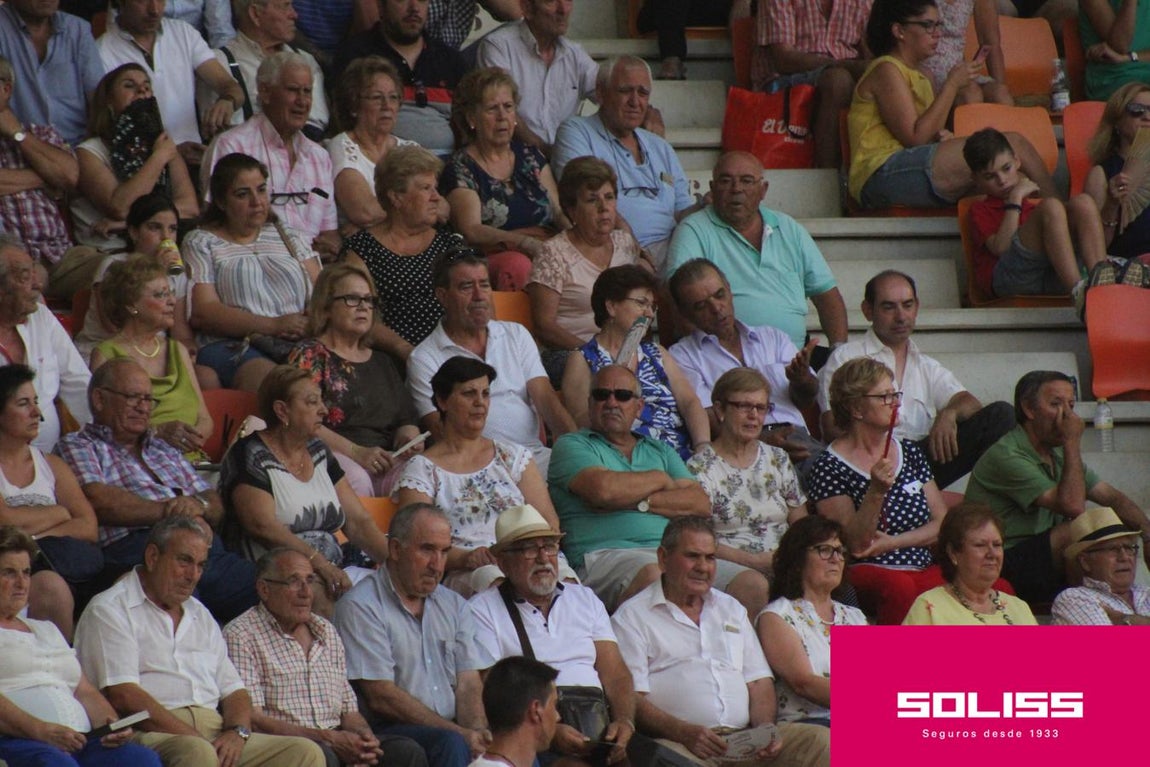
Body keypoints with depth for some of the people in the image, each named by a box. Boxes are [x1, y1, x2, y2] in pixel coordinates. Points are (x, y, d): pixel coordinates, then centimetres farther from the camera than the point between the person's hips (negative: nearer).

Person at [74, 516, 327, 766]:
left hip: (217, 737, 7)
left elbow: (233, 690, 24)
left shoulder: (200, 616, 28)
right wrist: (195, 738, -15)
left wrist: (237, 732, -1)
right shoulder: (109, 611, 4)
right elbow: (123, 696, -10)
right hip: (151, 734, -7)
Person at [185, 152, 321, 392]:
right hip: (231, 348, -3)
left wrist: (311, 322, -10)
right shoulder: (200, 244, 13)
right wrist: (273, 325, -13)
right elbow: (202, 313, -2)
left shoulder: (288, 237, 27)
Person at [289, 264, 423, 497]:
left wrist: (409, 437, 0)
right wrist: (357, 453, -17)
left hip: (385, 459, 4)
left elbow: (405, 420, 27)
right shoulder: (309, 354, 6)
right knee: (356, 479, -39)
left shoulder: (382, 362, 28)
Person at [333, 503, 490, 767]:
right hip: (386, 732, -5)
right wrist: (460, 734, -14)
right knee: (452, 745, -35)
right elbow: (381, 698, -10)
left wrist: (477, 731, -14)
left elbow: (468, 684, 10)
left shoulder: (454, 606, 19)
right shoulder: (361, 607, -3)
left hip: (450, 730, 5)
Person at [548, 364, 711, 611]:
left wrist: (641, 503, -3)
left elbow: (701, 504, 13)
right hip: (604, 554, -5)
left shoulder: (660, 451, 28)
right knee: (653, 575, -42)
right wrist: (660, 479, 8)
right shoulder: (571, 445, 12)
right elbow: (603, 489, -9)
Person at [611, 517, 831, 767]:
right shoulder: (632, 617, 8)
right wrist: (684, 732, -22)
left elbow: (759, 682, 21)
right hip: (680, 743, -5)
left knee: (822, 741, -18)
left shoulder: (731, 609, 28)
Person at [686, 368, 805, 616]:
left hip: (783, 565, 4)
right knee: (755, 586, -38)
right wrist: (755, 560, -16)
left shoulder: (778, 459, 20)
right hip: (727, 565, -4)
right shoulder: (701, 467, 2)